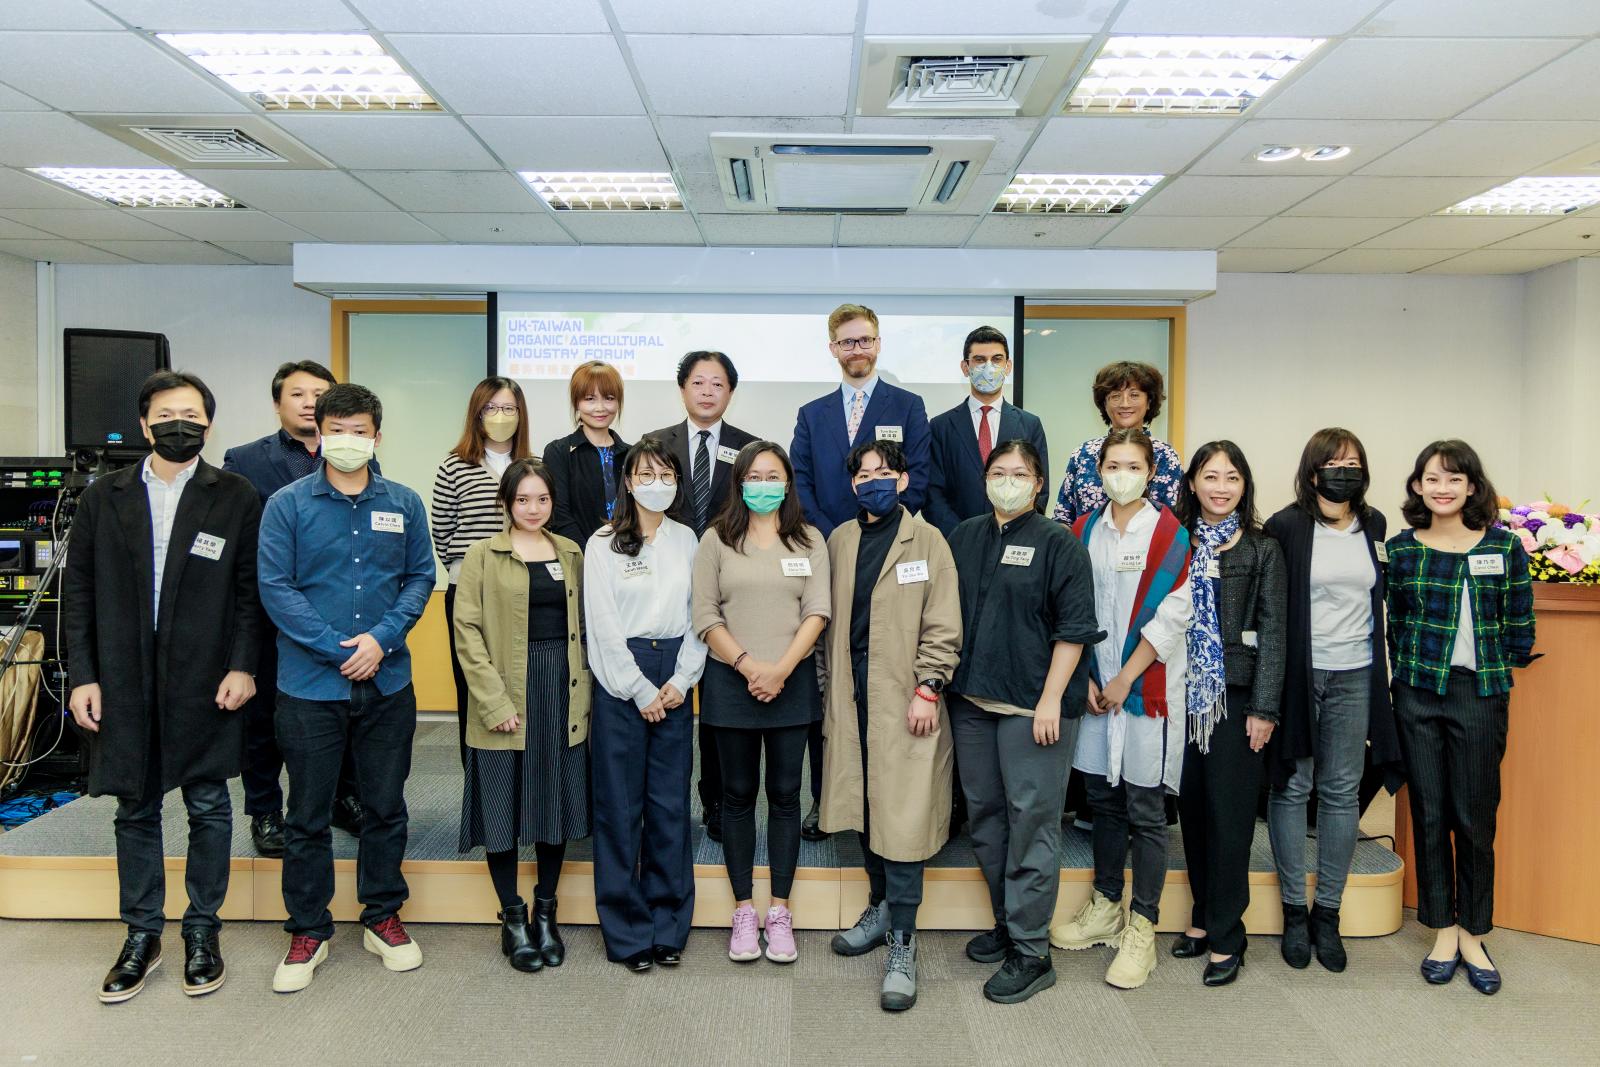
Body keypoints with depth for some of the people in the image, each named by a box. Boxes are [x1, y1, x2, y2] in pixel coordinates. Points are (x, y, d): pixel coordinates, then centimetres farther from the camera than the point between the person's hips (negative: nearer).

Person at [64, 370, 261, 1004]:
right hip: (124, 684, 2)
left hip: (205, 684, -2)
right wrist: (82, 676, 0)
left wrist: (243, 666, -9)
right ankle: (142, 935, 25)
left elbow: (250, 590, -1)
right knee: (135, 810, 11)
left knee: (209, 808, 7)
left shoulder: (236, 499, 0)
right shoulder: (103, 497, 6)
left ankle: (202, 930, 23)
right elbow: (78, 591, 6)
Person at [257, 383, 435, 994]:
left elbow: (421, 577, 4)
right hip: (310, 685, -2)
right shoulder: (287, 505, -2)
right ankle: (308, 931, 24)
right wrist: (341, 650, -14)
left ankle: (382, 917, 28)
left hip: (388, 683, 2)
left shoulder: (404, 505, 5)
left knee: (386, 805, 12)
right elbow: (275, 587, -7)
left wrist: (381, 639, -12)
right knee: (308, 814, 9)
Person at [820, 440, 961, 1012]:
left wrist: (928, 688, -12)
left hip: (904, 699, -5)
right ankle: (881, 906, 33)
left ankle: (901, 942, 5)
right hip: (852, 696, 5)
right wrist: (830, 687, 10)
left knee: (902, 814, -5)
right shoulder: (839, 541, 11)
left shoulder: (926, 540, -2)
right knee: (862, 807, 13)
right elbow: (832, 619, 13)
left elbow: (943, 626, -6)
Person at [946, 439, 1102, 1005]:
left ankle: (1030, 952, 7)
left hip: (1033, 705, -6)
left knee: (1031, 820, -3)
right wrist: (941, 684, 12)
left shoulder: (1058, 544, -4)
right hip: (972, 702, 6)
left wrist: (1050, 700, -14)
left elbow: (1074, 628, -8)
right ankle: (1007, 923, 30)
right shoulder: (964, 537, 11)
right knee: (985, 817, 14)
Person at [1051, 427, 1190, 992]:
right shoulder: (1085, 530, 7)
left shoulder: (1169, 532, -6)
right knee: (1103, 799, 14)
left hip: (1148, 686, -4)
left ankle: (1142, 929, 12)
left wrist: (1126, 679, -10)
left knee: (1145, 810, 2)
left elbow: (1172, 615, -10)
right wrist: (1085, 677, -2)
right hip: (1095, 686, 4)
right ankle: (1105, 908, 29)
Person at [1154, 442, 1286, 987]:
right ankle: (1203, 916, 26)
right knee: (1191, 804, 9)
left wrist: (1264, 707, -9)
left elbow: (1272, 631, -3)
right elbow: (1161, 619, 8)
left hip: (1234, 695, -3)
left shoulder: (1263, 549, 0)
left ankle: (1226, 936, 12)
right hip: (1183, 692, 3)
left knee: (1229, 813, 1)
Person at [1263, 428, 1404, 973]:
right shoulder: (1285, 527, -6)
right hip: (1296, 675, -4)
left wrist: (1382, 676, 17)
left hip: (1354, 677, 4)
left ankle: (1327, 912, 19)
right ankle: (1294, 910, 16)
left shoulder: (1373, 525, 8)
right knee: (1291, 787, 3)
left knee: (1342, 791, 8)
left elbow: (1377, 596, 20)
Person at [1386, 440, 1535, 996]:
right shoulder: (1401, 547, 2)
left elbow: (1520, 628, 4)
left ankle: (1473, 936, 20)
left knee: (1475, 817, 3)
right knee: (1429, 813, 6)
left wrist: (1491, 672, 4)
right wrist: (1412, 671, 4)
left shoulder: (1504, 545, 0)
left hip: (1481, 696, -1)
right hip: (1418, 694, 1)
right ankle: (1442, 932, 20)